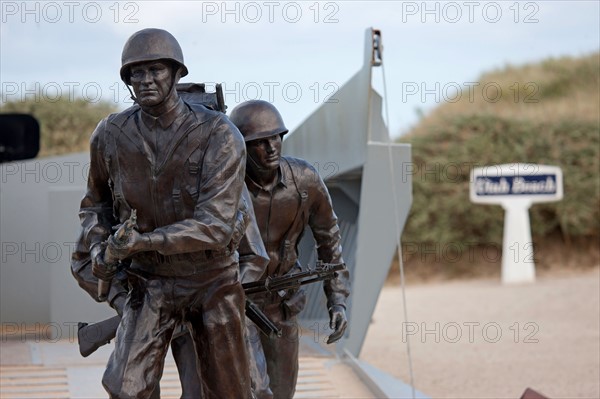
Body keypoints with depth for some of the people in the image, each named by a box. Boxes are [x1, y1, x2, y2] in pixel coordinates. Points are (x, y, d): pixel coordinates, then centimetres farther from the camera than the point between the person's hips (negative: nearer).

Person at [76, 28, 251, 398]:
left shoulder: (220, 135, -20)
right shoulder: (110, 135, -9)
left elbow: (215, 225, -26)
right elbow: (96, 201, 11)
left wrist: (141, 242, -30)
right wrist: (98, 248, -8)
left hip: (212, 280, -2)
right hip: (151, 284, 2)